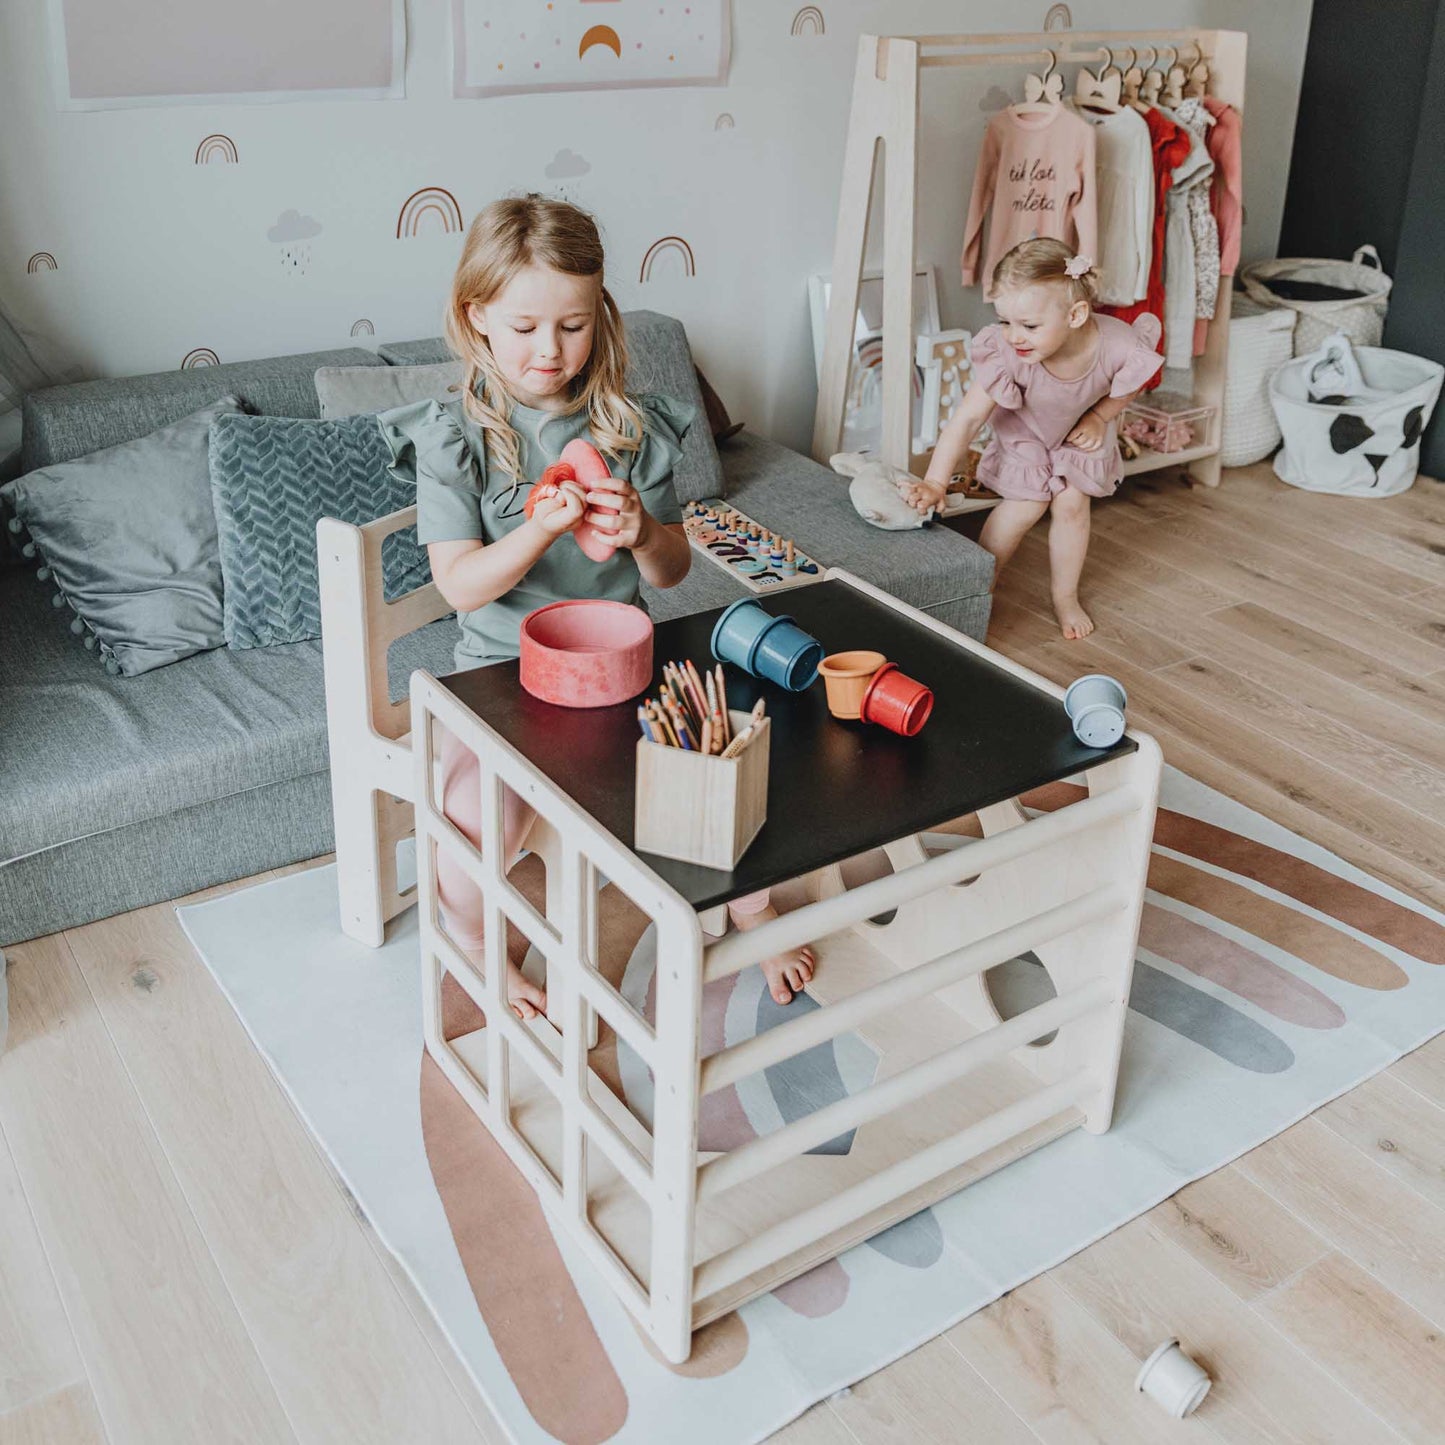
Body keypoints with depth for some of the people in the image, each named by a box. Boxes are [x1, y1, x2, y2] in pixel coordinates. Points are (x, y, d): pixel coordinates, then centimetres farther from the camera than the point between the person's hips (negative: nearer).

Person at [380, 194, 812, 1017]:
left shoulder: (630, 429, 2)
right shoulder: (454, 439, -6)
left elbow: (673, 570, 6)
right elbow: (462, 585, -13)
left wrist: (642, 534, -19)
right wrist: (543, 528, -31)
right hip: (505, 667, -3)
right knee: (480, 814, -29)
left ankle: (753, 904, 18)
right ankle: (472, 951, 6)